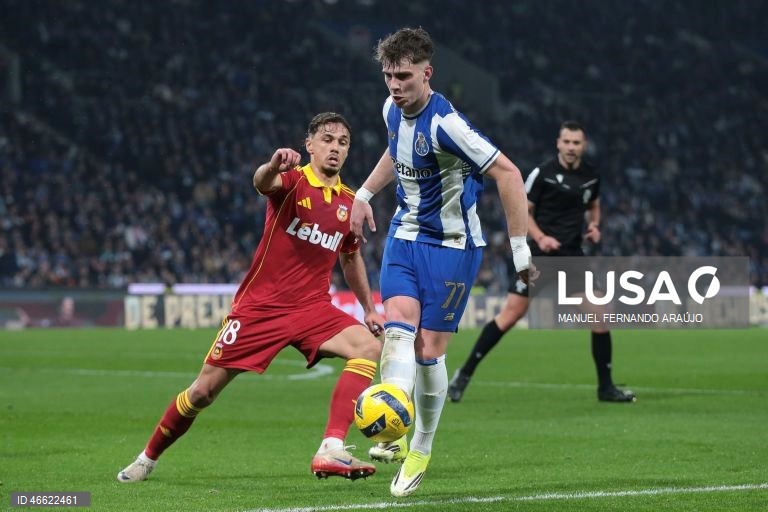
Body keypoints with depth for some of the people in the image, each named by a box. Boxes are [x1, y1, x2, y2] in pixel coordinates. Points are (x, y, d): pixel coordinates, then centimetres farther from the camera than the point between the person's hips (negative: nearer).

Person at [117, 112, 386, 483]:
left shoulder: (350, 203, 7)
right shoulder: (292, 181, -8)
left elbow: (351, 258, 25)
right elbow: (261, 182, -34)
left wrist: (369, 309, 25)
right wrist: (274, 165, -57)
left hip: (312, 308, 4)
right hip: (260, 305, -4)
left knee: (369, 346, -23)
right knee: (204, 390, 0)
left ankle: (332, 451, -29)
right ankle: (147, 458, 24)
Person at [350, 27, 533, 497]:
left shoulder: (444, 123, -25)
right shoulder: (393, 110, 0)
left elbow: (507, 173, -24)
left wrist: (520, 248, -24)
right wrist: (364, 195, 21)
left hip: (451, 246, -6)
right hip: (405, 235, 6)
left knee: (429, 350, -2)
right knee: (398, 327, -17)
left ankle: (422, 450, 17)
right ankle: (394, 435, -29)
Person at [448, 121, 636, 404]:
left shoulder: (591, 176, 6)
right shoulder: (542, 173, -8)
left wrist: (594, 225, 4)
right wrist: (540, 237, -18)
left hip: (573, 255, 4)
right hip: (541, 253, -4)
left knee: (600, 314, -5)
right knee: (510, 314, -8)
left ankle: (605, 387, 8)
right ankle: (465, 373, 3)